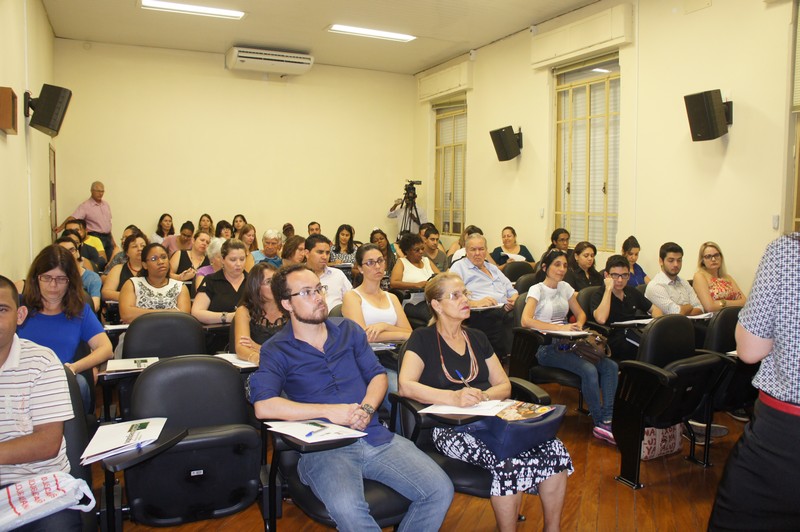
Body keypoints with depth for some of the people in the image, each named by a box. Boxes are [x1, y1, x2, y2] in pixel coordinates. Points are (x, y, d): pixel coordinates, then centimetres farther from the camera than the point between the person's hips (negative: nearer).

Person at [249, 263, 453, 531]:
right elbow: (263, 406, -13)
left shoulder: (349, 331, 15)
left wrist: (366, 408, -8)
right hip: (322, 446, -4)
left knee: (440, 490, -13)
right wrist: (329, 411, -15)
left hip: (376, 436, 4)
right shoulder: (276, 351, 1)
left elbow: (377, 374, 14)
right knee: (348, 509, -35)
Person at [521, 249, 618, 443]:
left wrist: (578, 325, -1)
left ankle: (607, 420, -16)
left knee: (610, 366, -15)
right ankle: (599, 422, -13)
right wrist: (561, 327, -25)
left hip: (566, 345, 7)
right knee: (589, 370, -28)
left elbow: (580, 313, 25)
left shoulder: (565, 287, 15)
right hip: (546, 348, -7)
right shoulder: (537, 290, -5)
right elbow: (526, 320, -21)